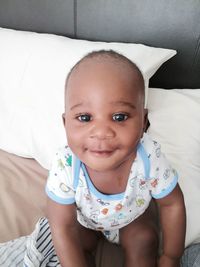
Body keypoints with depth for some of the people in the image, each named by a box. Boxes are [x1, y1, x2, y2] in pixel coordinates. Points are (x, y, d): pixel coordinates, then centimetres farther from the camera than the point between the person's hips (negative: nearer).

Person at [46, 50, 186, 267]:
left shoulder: (150, 159, -36)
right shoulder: (64, 168, -38)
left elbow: (172, 204, -17)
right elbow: (63, 228, -25)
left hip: (135, 213, 1)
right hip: (85, 218, 0)